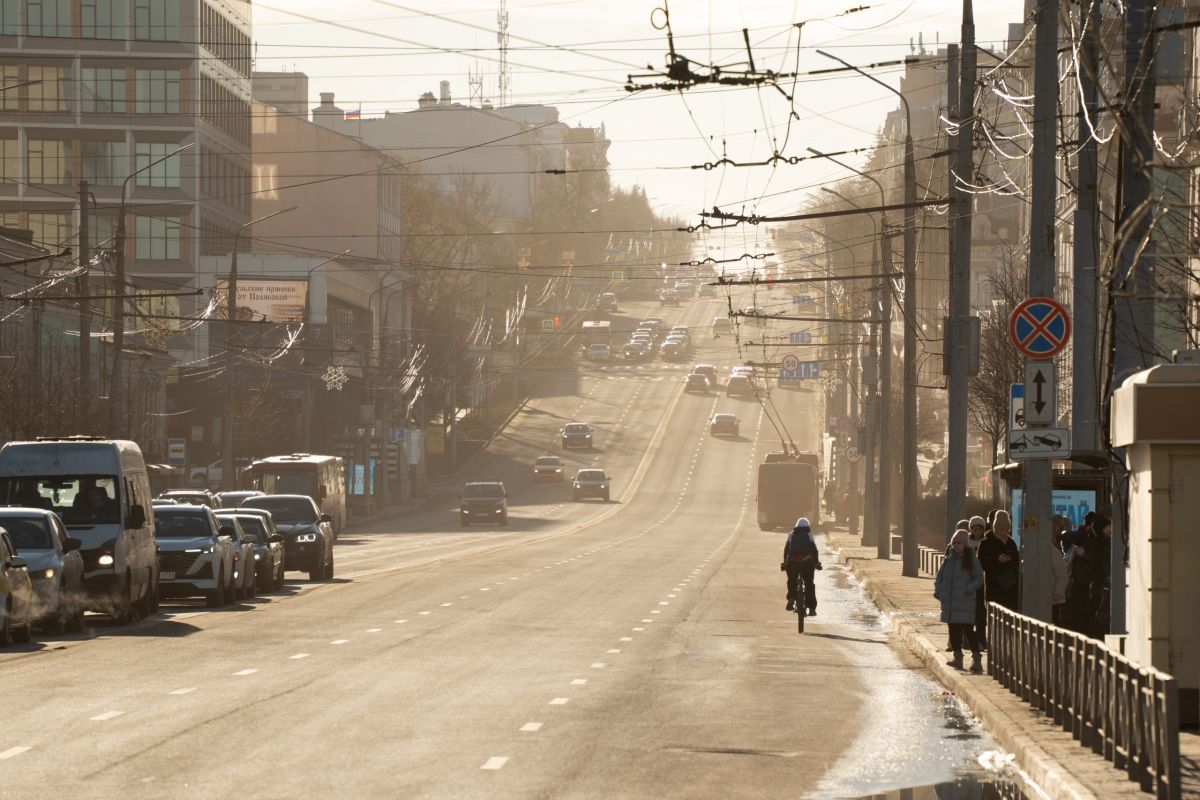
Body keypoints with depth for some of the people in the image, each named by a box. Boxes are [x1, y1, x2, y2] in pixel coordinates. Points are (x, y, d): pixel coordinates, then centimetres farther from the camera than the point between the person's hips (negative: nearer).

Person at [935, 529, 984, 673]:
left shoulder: (971, 560, -2)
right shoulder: (949, 560, 12)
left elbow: (979, 579, -3)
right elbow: (940, 576, 18)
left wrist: (967, 590, -16)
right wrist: (938, 590, 0)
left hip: (965, 602, -6)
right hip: (949, 602, 6)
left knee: (968, 630, -11)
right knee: (954, 631, 11)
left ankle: (976, 659, -10)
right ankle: (957, 657, 20)